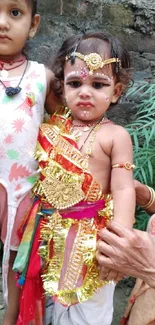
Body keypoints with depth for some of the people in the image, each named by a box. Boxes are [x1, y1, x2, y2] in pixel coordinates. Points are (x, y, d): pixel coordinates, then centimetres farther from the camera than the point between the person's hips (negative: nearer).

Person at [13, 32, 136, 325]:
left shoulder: (115, 136, -10)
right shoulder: (51, 128, 2)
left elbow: (124, 190, -13)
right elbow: (34, 177, 9)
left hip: (90, 237, -4)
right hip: (49, 234, 4)